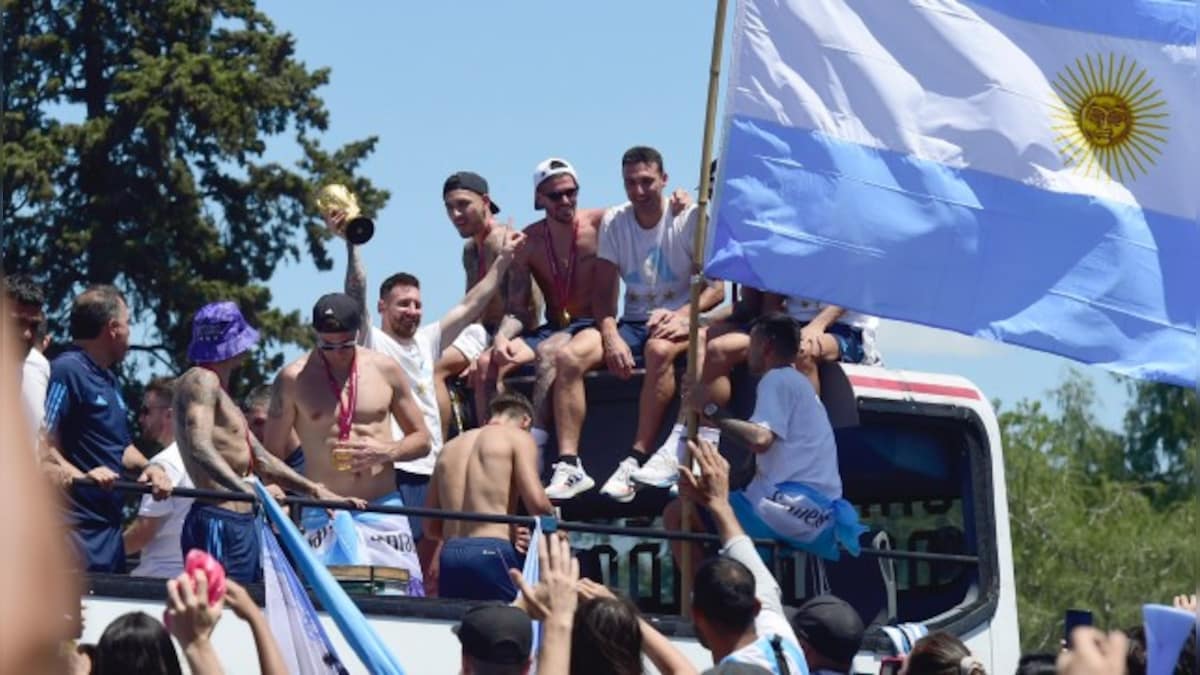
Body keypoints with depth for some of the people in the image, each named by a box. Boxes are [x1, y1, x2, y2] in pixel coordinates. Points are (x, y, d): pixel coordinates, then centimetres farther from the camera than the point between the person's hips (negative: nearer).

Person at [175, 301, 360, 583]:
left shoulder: (218, 392, 26)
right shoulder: (201, 382, -6)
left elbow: (262, 461, 30)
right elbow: (200, 448, -22)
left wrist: (315, 491, 26)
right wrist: (248, 491, -34)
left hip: (243, 526, 10)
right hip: (219, 526, -10)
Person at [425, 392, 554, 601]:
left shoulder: (450, 448, 22)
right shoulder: (518, 438, 5)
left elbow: (432, 528, 20)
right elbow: (536, 502, -8)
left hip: (450, 554, 6)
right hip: (491, 553, -6)